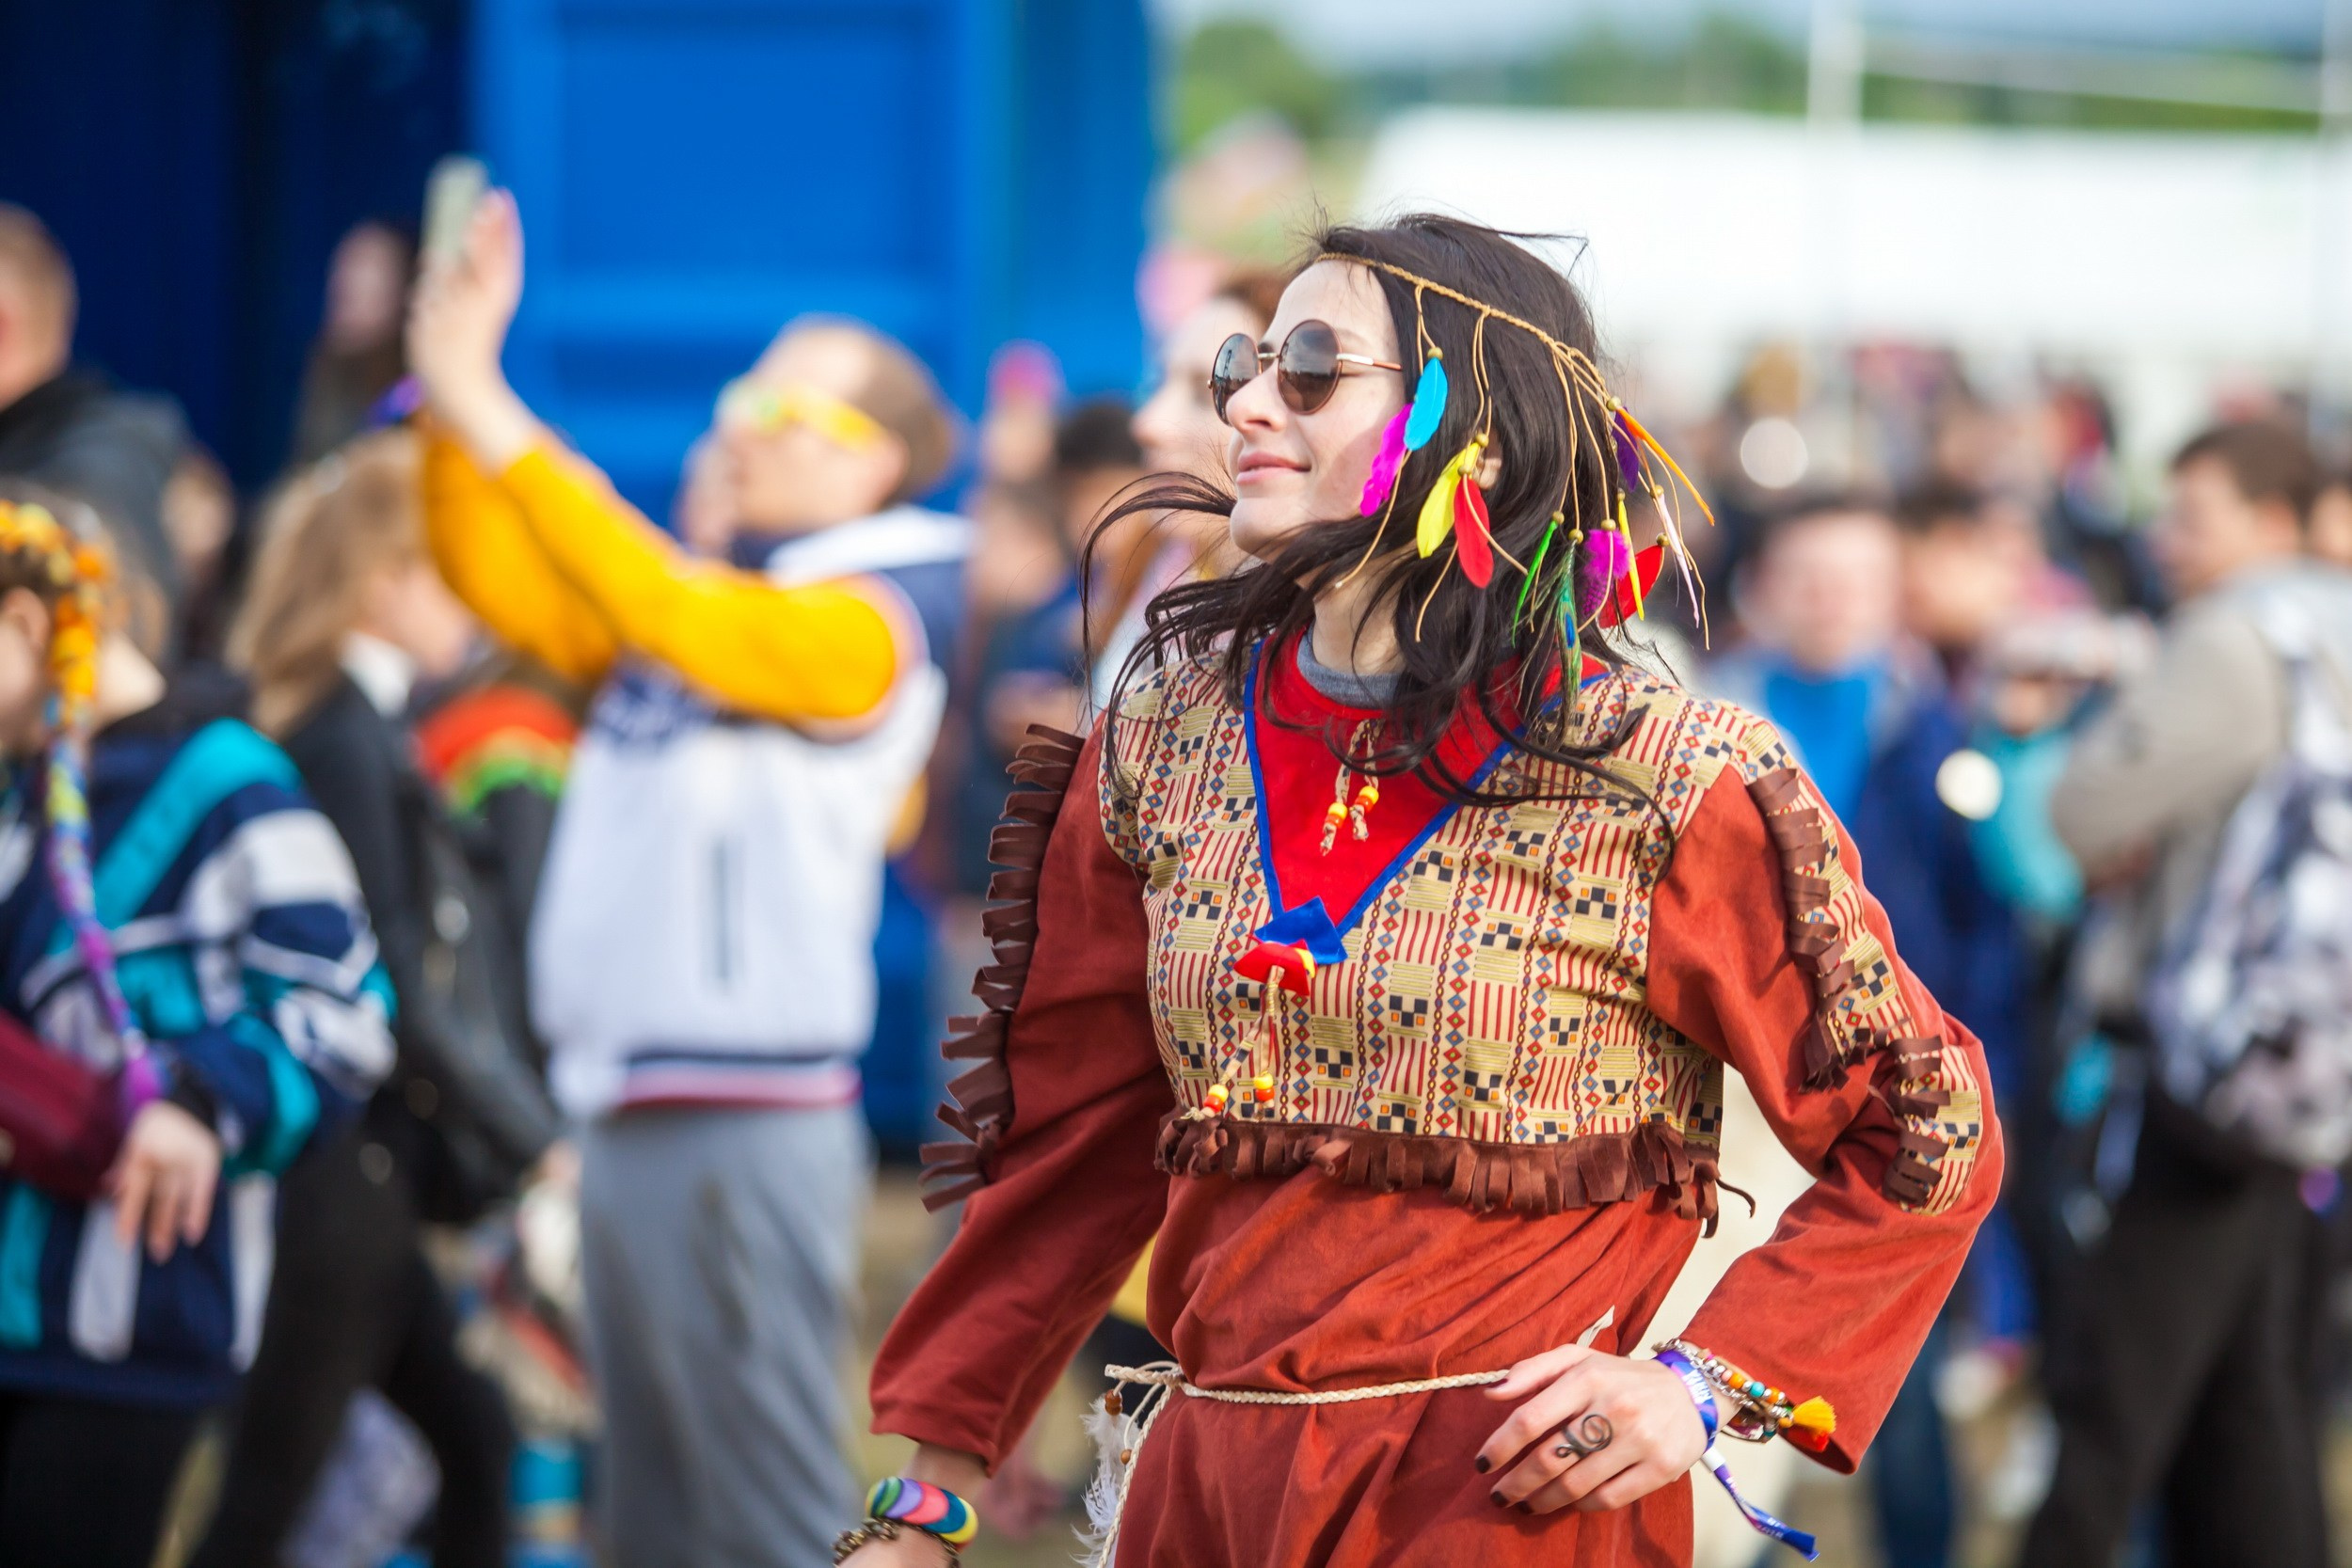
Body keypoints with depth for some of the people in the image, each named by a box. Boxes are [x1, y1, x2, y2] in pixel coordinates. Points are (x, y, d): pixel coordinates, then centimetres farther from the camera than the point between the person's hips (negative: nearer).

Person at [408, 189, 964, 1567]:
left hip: (746, 1127, -9)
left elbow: (680, 620, -23)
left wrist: (500, 429, -23)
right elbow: (504, 585, 13)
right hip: (628, 1115, 9)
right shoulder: (704, 591, 18)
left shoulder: (868, 621, -7)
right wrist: (452, 389, 1)